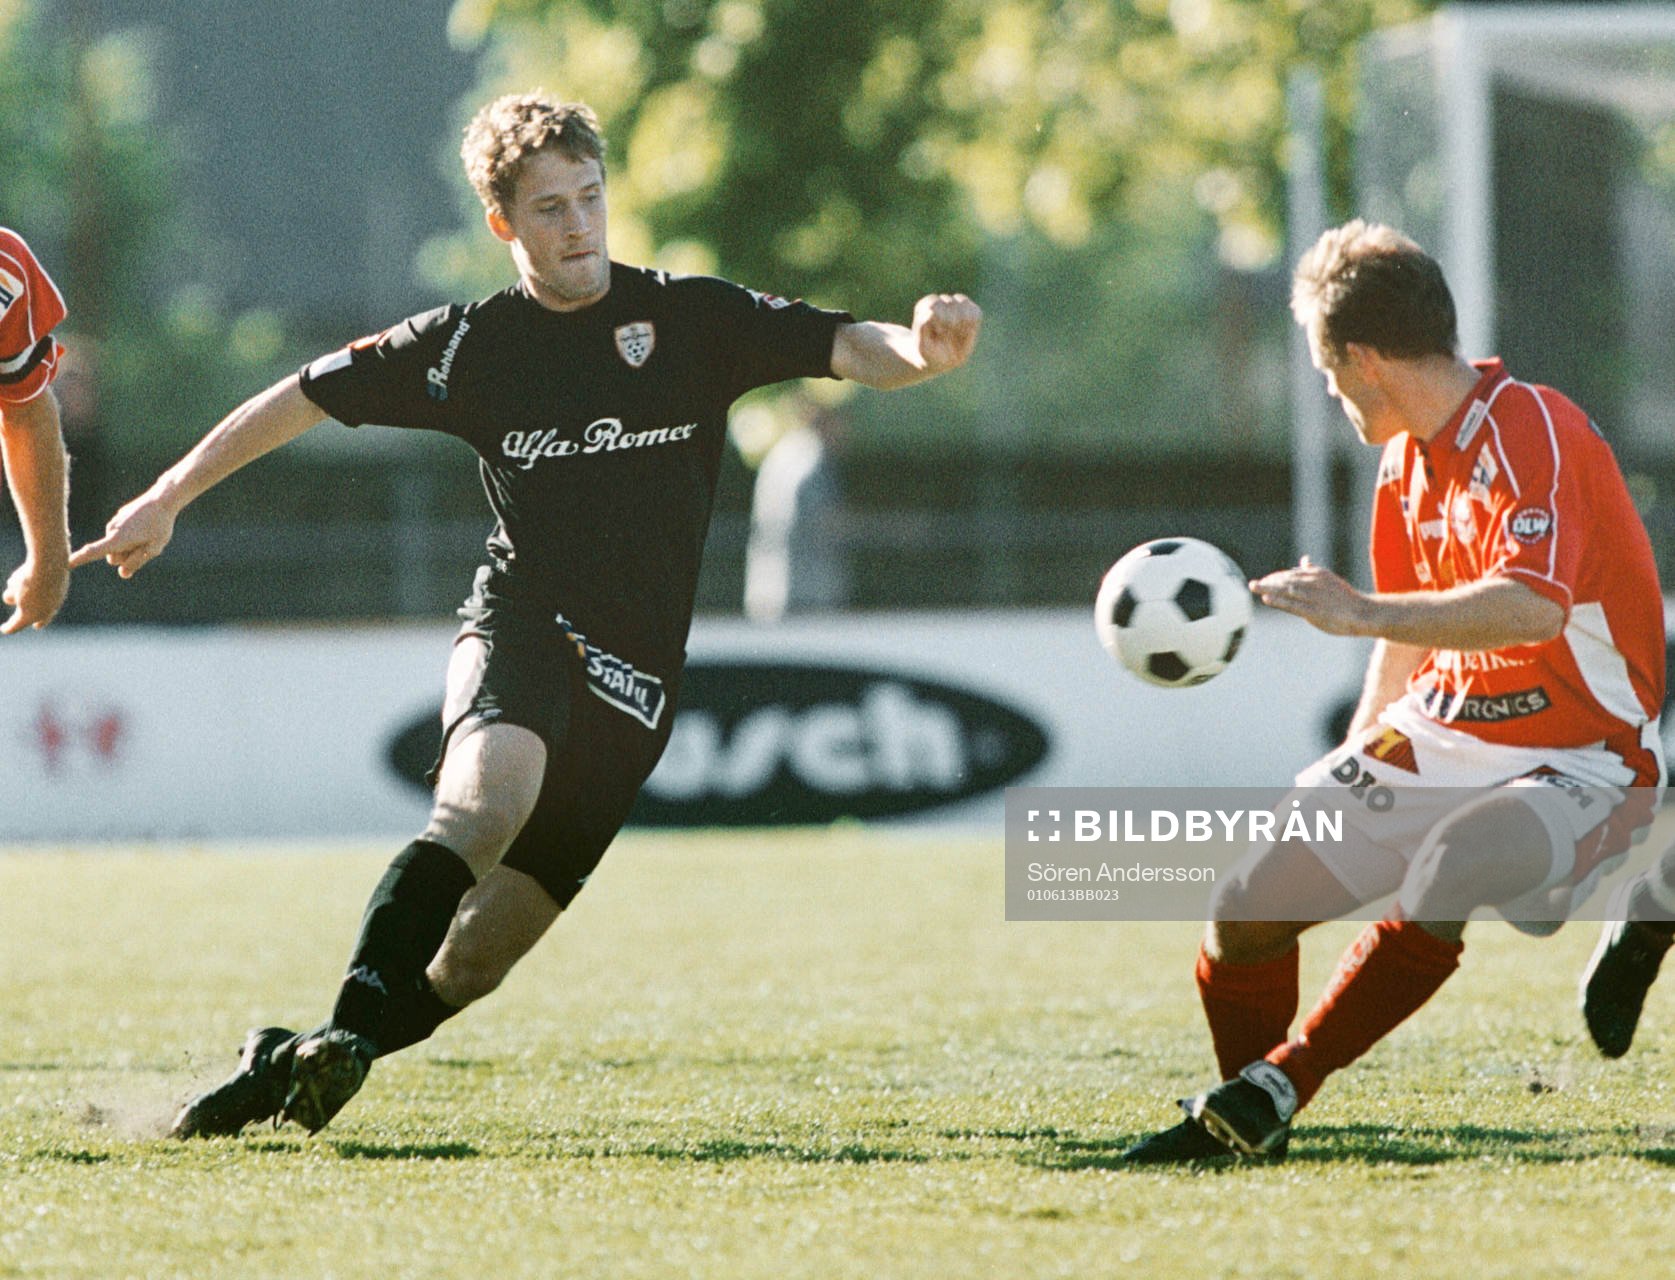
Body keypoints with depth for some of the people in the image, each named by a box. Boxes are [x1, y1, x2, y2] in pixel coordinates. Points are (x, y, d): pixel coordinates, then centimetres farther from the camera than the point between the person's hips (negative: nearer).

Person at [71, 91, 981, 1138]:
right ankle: (343, 1037, -41)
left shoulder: (695, 321, 5)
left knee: (469, 966, -4)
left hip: (633, 682, 1)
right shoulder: (473, 345, 7)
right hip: (520, 629, -1)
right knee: (489, 798, -36)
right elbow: (310, 396, 15)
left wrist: (923, 347, -27)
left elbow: (851, 349, -5)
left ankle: (291, 1071, 11)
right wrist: (168, 500, 17)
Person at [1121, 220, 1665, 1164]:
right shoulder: (1409, 463, 8)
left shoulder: (1529, 434, -21)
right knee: (1248, 910, -4)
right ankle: (1244, 1122, 17)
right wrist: (1361, 755, 24)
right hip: (1442, 735, 8)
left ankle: (1270, 1096, -23)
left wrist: (1362, 613, -38)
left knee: (1437, 891, -36)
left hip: (1578, 760, -8)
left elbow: (1531, 608, -39)